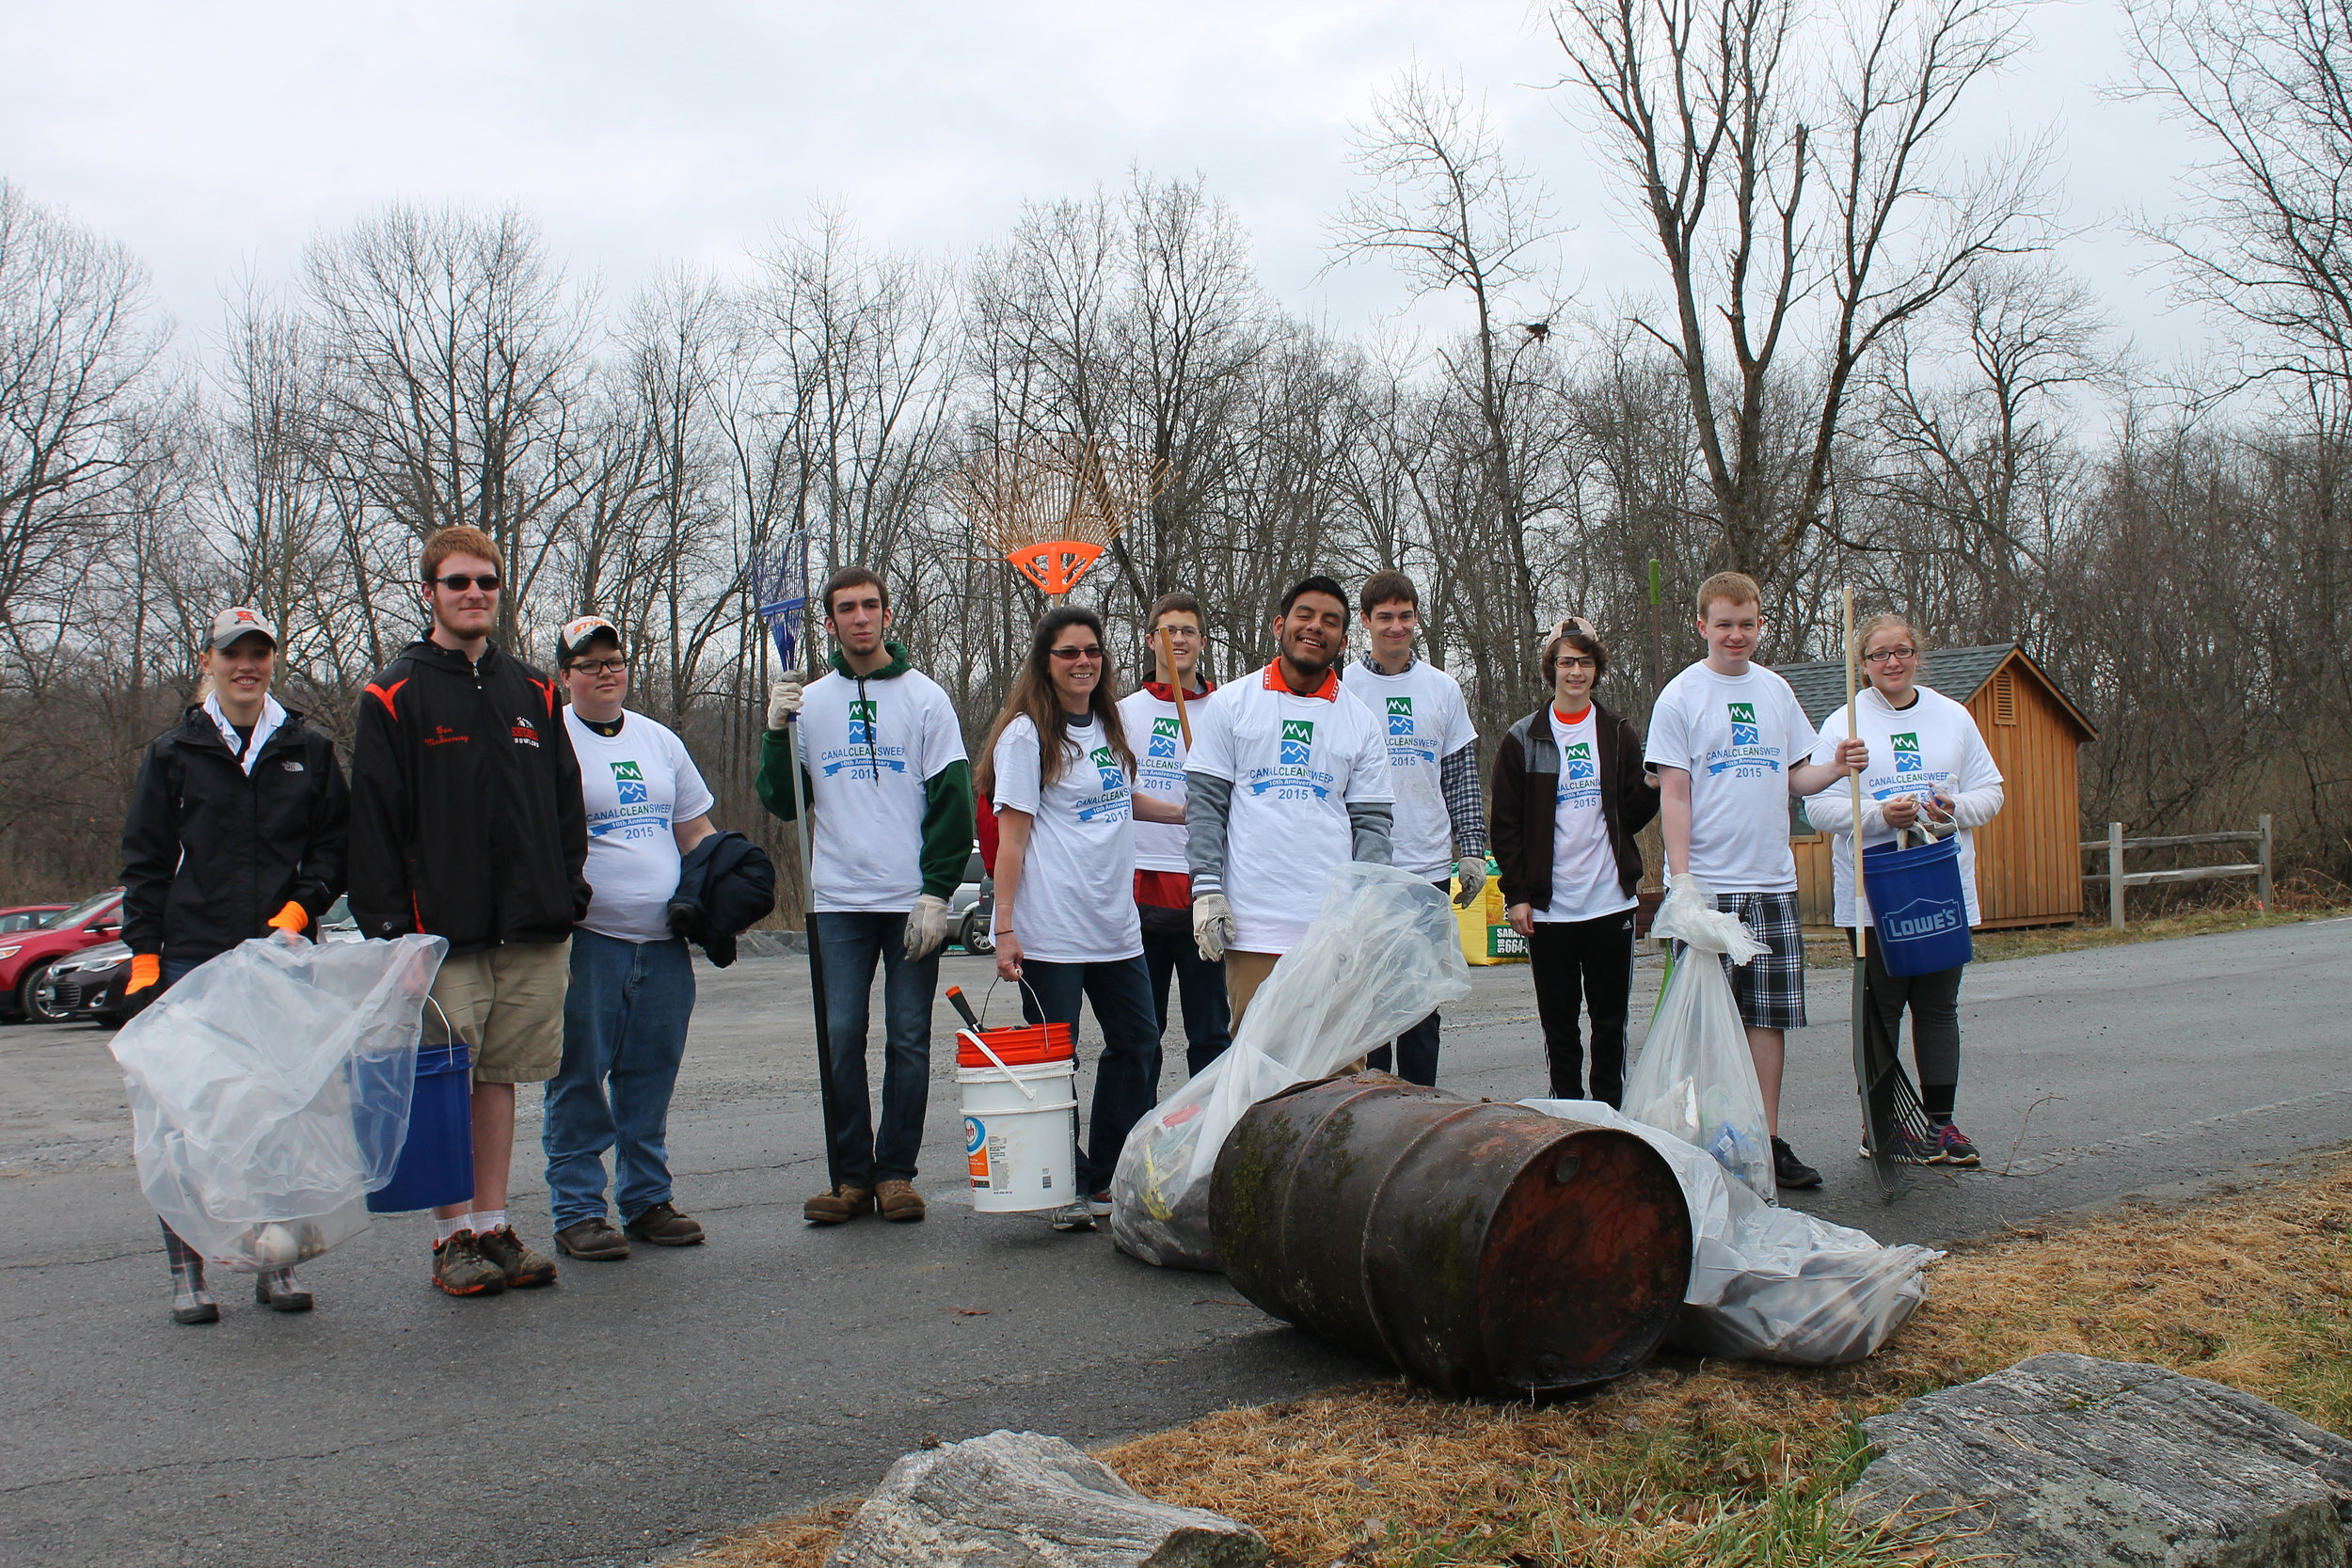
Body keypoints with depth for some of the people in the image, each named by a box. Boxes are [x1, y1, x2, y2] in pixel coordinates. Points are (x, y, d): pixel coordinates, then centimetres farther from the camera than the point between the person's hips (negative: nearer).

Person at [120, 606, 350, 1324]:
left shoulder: (310, 752, 11)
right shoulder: (173, 753, 8)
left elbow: (335, 848, 11)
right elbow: (144, 864, 6)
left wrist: (297, 911, -6)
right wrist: (143, 959, -2)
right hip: (193, 957, -1)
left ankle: (277, 1264, 12)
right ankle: (186, 1271, 7)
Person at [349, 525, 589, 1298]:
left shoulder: (532, 693, 14)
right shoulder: (394, 696, 1)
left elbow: (566, 802, 17)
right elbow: (373, 819, -3)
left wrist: (568, 897, 7)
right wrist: (386, 926, -10)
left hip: (530, 928, 4)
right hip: (442, 929, -4)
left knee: (499, 1076, 9)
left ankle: (493, 1225, 16)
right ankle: (453, 1236, 9)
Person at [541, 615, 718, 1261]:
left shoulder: (658, 740, 16)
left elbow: (695, 831, 22)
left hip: (664, 941, 5)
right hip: (587, 941, -5)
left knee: (651, 1079, 11)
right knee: (579, 1080, -1)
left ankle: (647, 1200, 20)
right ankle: (577, 1211, 8)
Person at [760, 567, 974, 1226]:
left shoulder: (925, 696, 3)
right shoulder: (809, 701, 10)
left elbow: (952, 801, 0)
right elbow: (782, 804, 8)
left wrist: (936, 893, -7)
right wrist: (776, 732, -6)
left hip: (913, 901, -2)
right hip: (838, 900, 2)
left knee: (909, 1041, 2)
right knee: (841, 1039, 0)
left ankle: (896, 1171, 12)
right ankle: (851, 1175, 9)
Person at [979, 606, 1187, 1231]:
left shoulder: (1106, 725, 12)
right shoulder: (1026, 734, -8)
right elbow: (1012, 836, -12)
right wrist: (1005, 930, -17)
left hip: (1115, 922, 8)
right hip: (1051, 932, -8)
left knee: (1137, 1045, 13)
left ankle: (1108, 1180, 25)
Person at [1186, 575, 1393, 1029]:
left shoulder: (1362, 722, 12)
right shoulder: (1231, 705, 8)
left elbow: (1370, 822, 9)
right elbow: (1205, 804, 4)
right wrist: (1206, 888, -7)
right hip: (1250, 922, -1)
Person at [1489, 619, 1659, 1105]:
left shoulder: (1619, 733, 7)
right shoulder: (1522, 740, 3)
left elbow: (1632, 817, 6)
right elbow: (1506, 824, 1)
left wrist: (1652, 786, -13)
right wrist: (1516, 893, -5)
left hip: (1611, 901, 1)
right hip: (1549, 905, -1)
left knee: (1610, 1018, 7)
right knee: (1558, 1018, 6)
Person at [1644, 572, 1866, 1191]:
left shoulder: (1776, 691, 12)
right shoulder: (1681, 697, -4)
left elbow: (1793, 778, 17)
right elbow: (1674, 794, -7)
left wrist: (1836, 767, -4)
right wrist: (1681, 883, -13)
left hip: (1772, 883, 5)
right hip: (1709, 886, -5)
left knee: (1769, 1013, 7)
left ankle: (1767, 1141, 14)